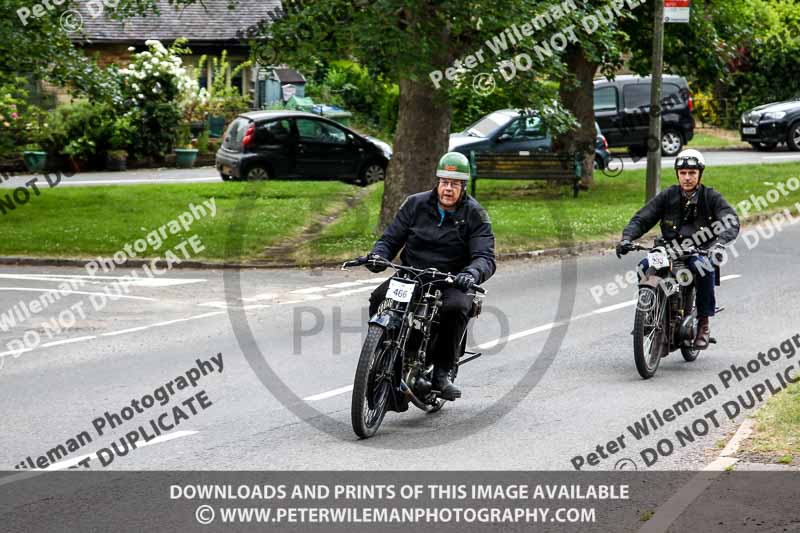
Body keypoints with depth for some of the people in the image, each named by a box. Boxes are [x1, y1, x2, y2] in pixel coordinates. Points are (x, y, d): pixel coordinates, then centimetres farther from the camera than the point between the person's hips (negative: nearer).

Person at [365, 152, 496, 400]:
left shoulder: (474, 215, -1)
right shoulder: (416, 204, 6)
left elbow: (486, 257, -11)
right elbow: (391, 238, 8)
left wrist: (472, 273, -35)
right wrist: (377, 254, -16)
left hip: (452, 282, -2)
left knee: (456, 307, -36)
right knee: (379, 298, -27)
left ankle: (441, 372, -22)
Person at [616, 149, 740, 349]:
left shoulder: (711, 197, 0)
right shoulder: (667, 197, 6)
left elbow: (732, 222, -14)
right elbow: (641, 219, 1)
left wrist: (720, 243, -35)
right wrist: (627, 238, -20)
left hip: (700, 252, -2)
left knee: (705, 267, -37)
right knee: (644, 267, -25)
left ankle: (704, 323, -21)